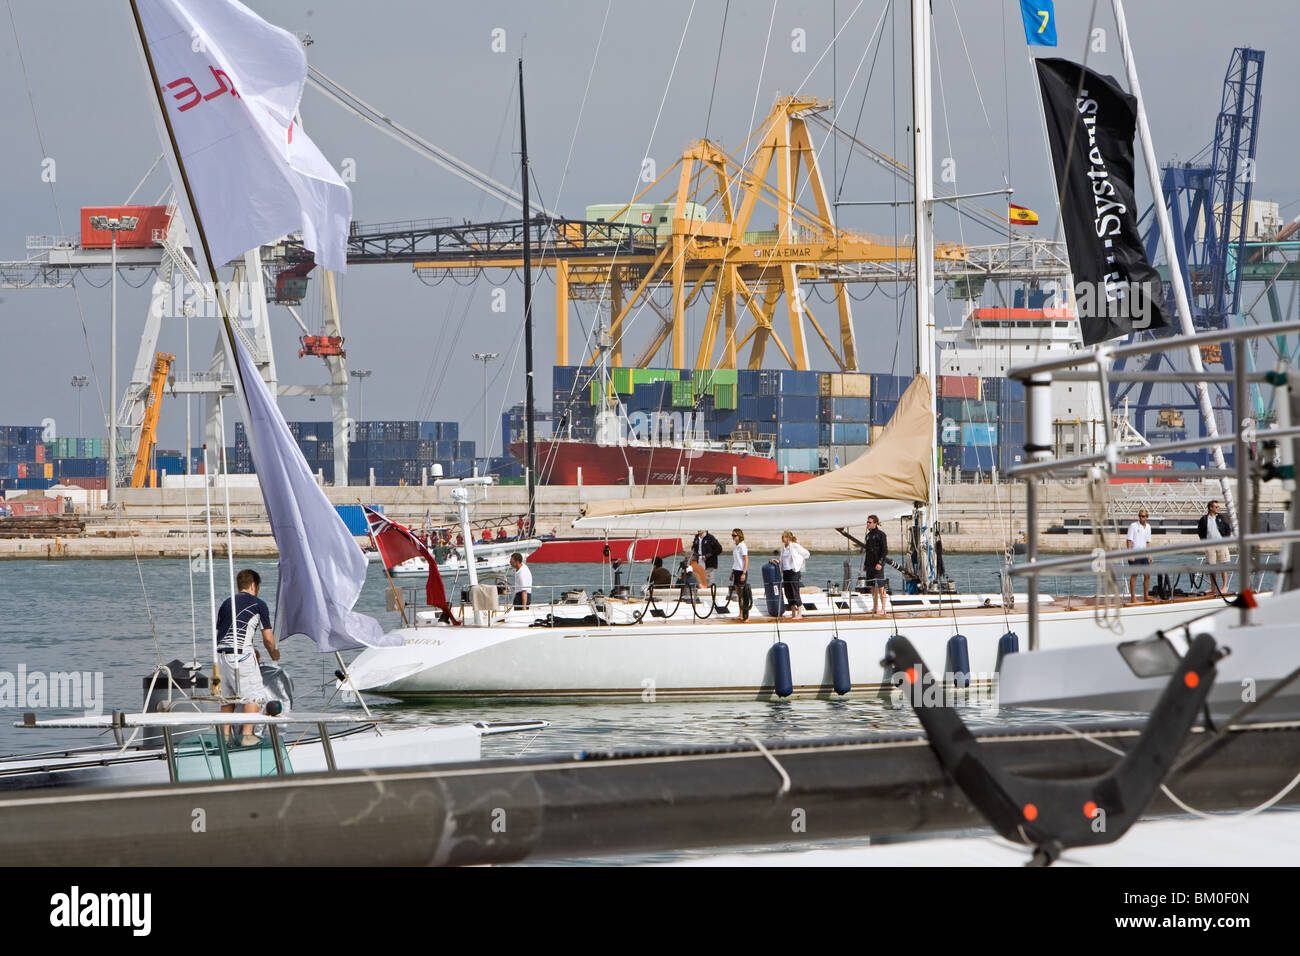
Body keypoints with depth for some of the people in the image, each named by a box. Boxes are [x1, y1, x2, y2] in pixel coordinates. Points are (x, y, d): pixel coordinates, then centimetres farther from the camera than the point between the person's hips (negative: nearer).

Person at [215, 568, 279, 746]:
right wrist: (274, 653, 25)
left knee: (227, 697, 16)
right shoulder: (259, 604, 4)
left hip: (221, 652, 6)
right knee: (253, 695, 1)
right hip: (240, 655, -6)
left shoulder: (226, 603, 20)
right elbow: (268, 638, 3)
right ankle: (247, 734, -8)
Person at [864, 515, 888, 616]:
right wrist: (865, 564, 20)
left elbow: (885, 551, -13)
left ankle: (882, 609, -5)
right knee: (872, 586, 10)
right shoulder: (869, 535, 15)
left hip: (878, 565, -8)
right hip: (870, 565, 8)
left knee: (880, 587, -7)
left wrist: (880, 563, -22)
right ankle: (875, 608, 16)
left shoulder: (880, 535, -9)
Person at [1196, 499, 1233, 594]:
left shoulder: (1221, 518, 5)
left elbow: (1228, 529, 10)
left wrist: (1226, 539, 1)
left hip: (1221, 544, -1)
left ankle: (1225, 586, 2)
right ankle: (1213, 587, 9)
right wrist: (1204, 541, 6)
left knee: (1223, 566, -2)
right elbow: (1199, 531, 14)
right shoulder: (1204, 519, 4)